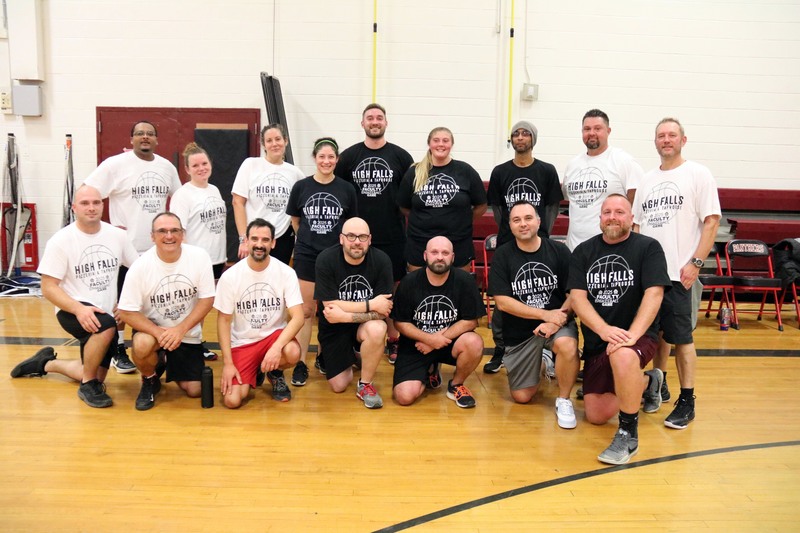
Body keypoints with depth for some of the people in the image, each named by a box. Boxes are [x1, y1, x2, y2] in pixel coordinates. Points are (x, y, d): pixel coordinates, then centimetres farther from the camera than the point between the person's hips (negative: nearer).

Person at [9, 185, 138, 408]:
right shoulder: (60, 240, -12)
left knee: (96, 375, 11)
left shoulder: (117, 235, -2)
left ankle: (46, 362, 39)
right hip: (72, 310, -5)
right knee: (106, 326, -38)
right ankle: (87, 386, -15)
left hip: (106, 314, 5)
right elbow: (48, 287, -13)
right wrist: (79, 309, -30)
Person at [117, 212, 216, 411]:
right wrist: (159, 333, -28)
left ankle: (172, 365, 34)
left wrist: (180, 330, -23)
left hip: (188, 333, 1)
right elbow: (127, 312, -14)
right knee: (142, 345, -36)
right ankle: (150, 381, -1)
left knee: (194, 391, -1)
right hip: (152, 327, -1)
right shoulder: (140, 266, -18)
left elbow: (207, 299, -12)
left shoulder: (199, 256, -16)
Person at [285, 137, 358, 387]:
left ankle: (324, 356, 27)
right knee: (306, 310, 2)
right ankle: (301, 363, 10)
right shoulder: (301, 186, -1)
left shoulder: (346, 189, -1)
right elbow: (295, 220, 11)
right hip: (306, 256, 0)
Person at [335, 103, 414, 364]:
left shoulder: (400, 156, 3)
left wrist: (403, 214, 1)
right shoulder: (348, 156, 5)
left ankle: (393, 340, 19)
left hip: (393, 237, 0)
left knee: (393, 287, 6)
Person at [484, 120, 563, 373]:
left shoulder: (547, 171, 3)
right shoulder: (500, 172, 6)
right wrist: (507, 230, 6)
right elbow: (496, 207, 11)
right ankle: (500, 350, 15)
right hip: (506, 243, 1)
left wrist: (543, 234, 2)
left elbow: (553, 207, 6)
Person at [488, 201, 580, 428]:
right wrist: (546, 314, -19)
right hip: (519, 331, 1)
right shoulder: (502, 256, -6)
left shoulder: (559, 251, -6)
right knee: (521, 397, 3)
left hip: (558, 322, -1)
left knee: (567, 345, -36)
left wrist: (557, 320, -23)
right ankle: (540, 363, 36)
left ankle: (563, 400, -8)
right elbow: (503, 302, -13)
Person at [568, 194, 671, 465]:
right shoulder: (584, 252, 5)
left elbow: (654, 293, -15)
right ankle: (646, 382, 28)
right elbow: (577, 297, -5)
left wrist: (631, 336, -28)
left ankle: (628, 435, -20)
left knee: (623, 356, -40)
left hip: (639, 335, -4)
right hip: (596, 340, 4)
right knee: (596, 415, 0)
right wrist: (605, 330, -23)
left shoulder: (648, 247, -4)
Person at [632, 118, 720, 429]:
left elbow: (711, 221, -5)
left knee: (681, 336, -2)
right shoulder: (647, 180, 14)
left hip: (678, 272, -5)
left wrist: (695, 262, -14)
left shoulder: (698, 174, 0)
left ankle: (687, 401, 8)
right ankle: (659, 387, 27)